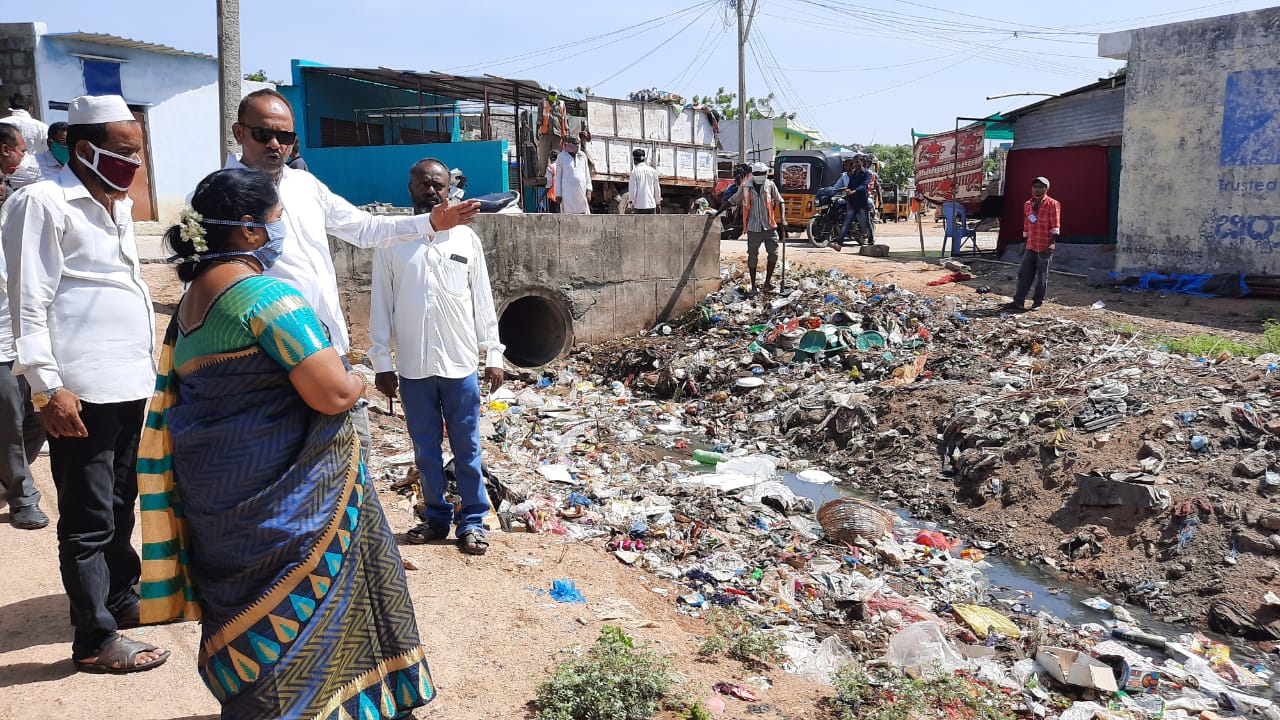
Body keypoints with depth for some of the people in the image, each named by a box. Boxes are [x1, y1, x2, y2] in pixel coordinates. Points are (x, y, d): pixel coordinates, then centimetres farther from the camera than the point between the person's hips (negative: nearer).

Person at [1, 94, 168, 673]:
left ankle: (121, 596, 36)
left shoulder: (118, 205, 17)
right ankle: (95, 641, 9)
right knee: (88, 520, 0)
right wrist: (48, 387, -18)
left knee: (120, 505, 20)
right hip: (81, 392, -8)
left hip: (129, 385, 8)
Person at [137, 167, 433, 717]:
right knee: (295, 612, 6)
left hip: (218, 490, 9)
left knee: (248, 609, 21)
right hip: (282, 494, -9)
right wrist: (355, 380, -2)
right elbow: (332, 394, -25)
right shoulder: (266, 294, -19)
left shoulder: (193, 296, 10)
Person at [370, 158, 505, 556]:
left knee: (467, 449, 6)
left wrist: (493, 354, 2)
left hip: (460, 364, 0)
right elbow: (381, 304, 3)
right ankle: (436, 517, 26)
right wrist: (381, 363, 1)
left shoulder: (466, 238, 4)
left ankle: (472, 521, 18)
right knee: (426, 450, 11)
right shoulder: (391, 240, 2)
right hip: (413, 367, 1)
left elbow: (483, 300, 5)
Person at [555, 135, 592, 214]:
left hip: (581, 190, 3)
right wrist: (558, 195, -2)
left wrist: (588, 191, 2)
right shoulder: (561, 157, 1)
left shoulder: (582, 156, 10)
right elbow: (558, 176, 3)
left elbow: (587, 173, 12)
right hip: (567, 191, -3)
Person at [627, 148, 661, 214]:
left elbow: (632, 189, -7)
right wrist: (658, 202, 17)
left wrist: (631, 202, 2)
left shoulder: (635, 171, -6)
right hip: (651, 205, 3)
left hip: (639, 205, -3)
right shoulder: (653, 170, 5)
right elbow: (657, 188, 9)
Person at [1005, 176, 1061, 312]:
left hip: (1045, 247, -5)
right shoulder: (1027, 205, 13)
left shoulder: (1052, 204, -4)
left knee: (1042, 276, 3)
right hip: (1030, 247, 5)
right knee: (1024, 274, 1)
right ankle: (1018, 301, 1)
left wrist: (1052, 244, -14)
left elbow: (1055, 226, -7)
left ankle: (1038, 301, 13)